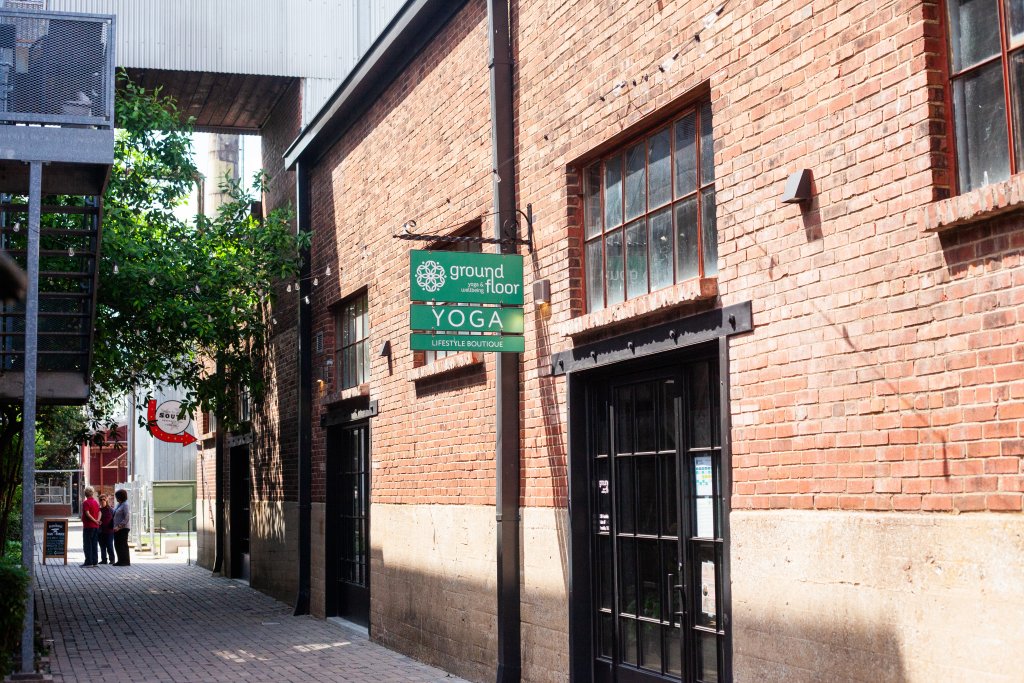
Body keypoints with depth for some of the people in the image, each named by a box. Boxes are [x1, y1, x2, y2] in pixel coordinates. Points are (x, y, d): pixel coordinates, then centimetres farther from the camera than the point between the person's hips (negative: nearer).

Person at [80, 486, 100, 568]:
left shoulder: (86, 502, -11)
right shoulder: (96, 502, 12)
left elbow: (87, 514, -20)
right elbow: (99, 512, 10)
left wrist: (95, 521, -13)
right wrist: (98, 520, -5)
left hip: (88, 526, -7)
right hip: (96, 527, 7)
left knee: (87, 545, -4)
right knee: (94, 545, 9)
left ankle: (89, 562, -7)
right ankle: (94, 561, 10)